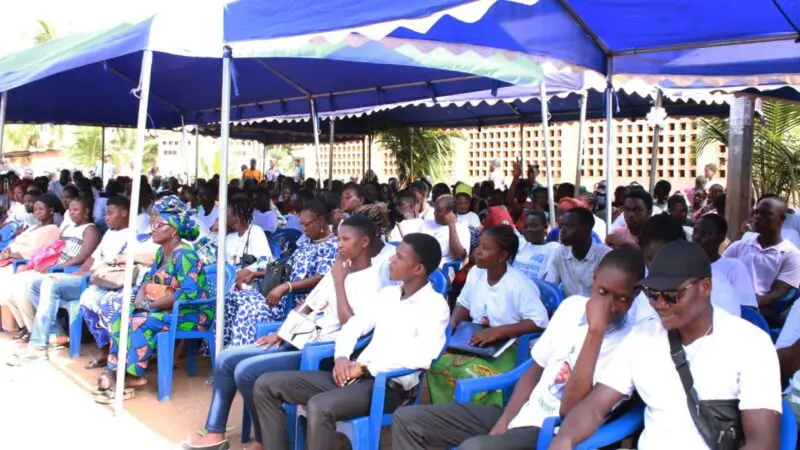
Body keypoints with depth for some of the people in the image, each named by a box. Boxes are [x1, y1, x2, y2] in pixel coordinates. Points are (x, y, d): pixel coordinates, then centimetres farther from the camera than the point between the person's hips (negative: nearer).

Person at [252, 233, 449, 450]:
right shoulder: (387, 293, 17)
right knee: (266, 385, -1)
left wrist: (365, 367, -17)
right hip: (355, 375, 8)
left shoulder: (435, 305, -7)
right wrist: (342, 357, -3)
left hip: (389, 386, -8)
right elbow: (353, 326, 19)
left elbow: (423, 357, -21)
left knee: (319, 406, -36)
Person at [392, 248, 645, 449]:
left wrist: (595, 330, -26)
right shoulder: (572, 306, 5)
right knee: (408, 420, 0)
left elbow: (568, 410, -23)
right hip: (522, 414, 7)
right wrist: (502, 423, -1)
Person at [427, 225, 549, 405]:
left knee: (472, 374, -33)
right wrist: (452, 323, -5)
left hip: (506, 348, -6)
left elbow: (540, 322, -22)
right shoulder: (475, 272, 3)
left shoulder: (519, 284, -17)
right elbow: (464, 304, 17)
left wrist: (498, 331, -28)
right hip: (474, 341, 6)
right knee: (436, 362, -18)